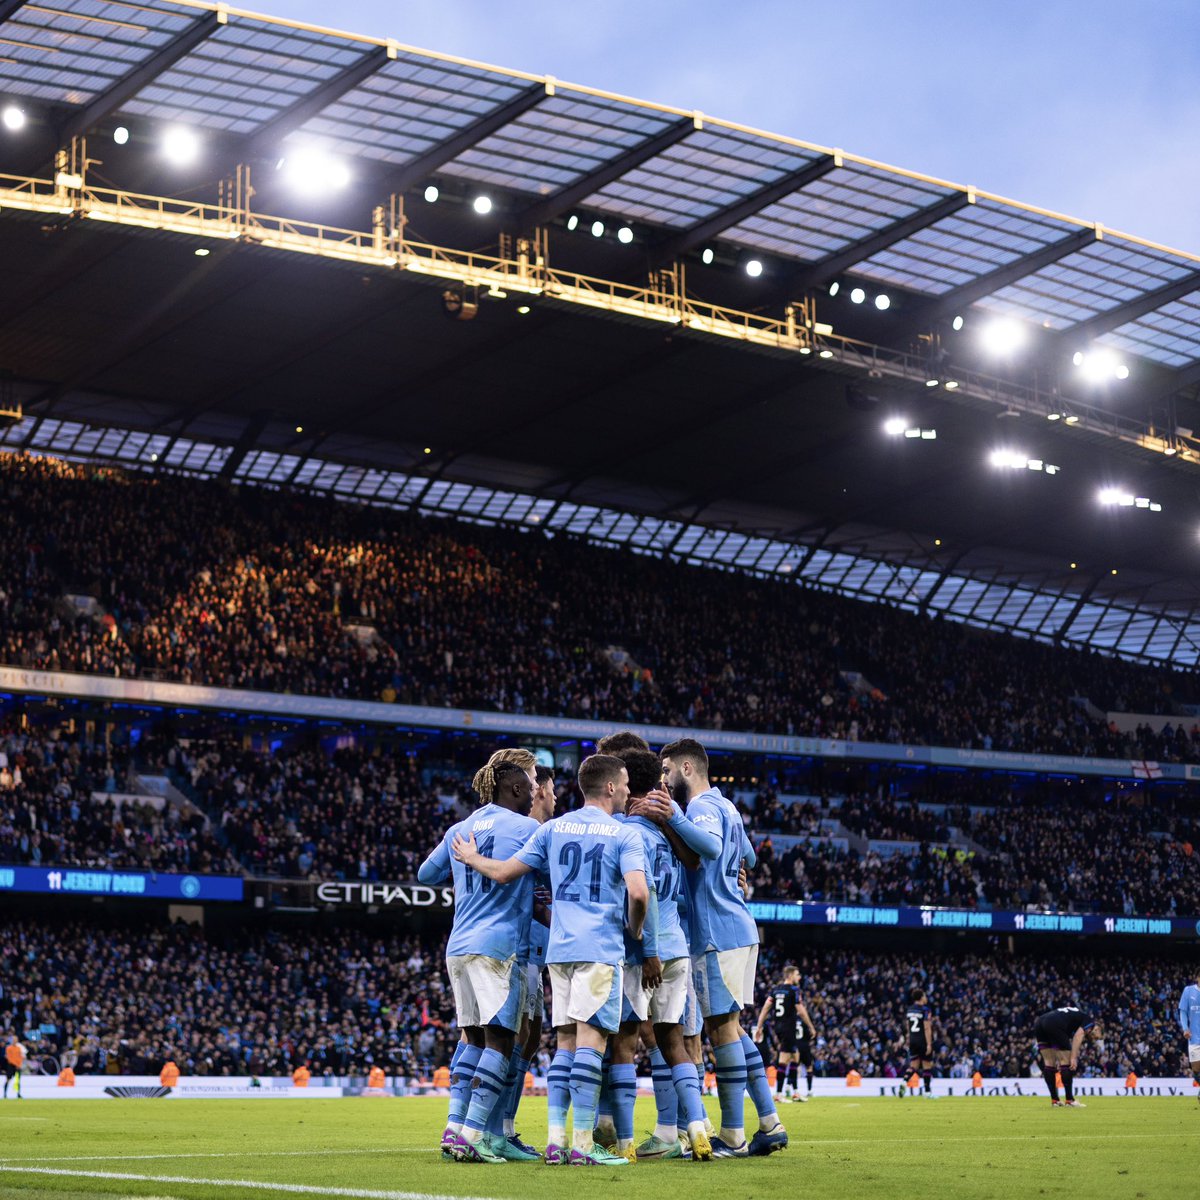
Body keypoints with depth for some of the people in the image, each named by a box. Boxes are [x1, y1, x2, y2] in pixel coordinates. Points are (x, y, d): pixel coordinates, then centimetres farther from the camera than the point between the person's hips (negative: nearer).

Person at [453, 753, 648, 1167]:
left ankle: (555, 1138, 7)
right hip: (600, 948, -5)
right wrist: (635, 929, 3)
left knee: (565, 1042, 11)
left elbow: (504, 872, 10)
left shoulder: (553, 828, 11)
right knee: (590, 1039, -7)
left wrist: (471, 858, 30)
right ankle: (582, 1144, -11)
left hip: (559, 948, 5)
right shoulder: (624, 835, -2)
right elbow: (638, 892, -17)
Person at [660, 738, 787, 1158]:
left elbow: (711, 845, -33)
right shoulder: (725, 807, 19)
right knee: (730, 1027, 14)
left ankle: (732, 1137, -4)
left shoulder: (702, 807, -12)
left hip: (718, 934, -10)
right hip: (737, 930, 10)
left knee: (721, 1028, -6)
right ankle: (770, 1124, 14)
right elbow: (748, 857, 32)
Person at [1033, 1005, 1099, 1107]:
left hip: (1038, 1023, 8)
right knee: (1066, 1061, 3)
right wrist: (1073, 1058, -8)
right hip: (1054, 1025, -8)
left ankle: (1054, 1100, 20)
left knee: (1049, 1063, 16)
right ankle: (1070, 1100, 6)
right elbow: (1078, 1035, -3)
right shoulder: (1089, 1021, 15)